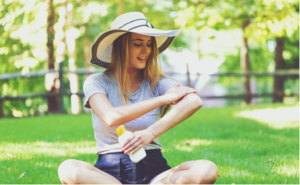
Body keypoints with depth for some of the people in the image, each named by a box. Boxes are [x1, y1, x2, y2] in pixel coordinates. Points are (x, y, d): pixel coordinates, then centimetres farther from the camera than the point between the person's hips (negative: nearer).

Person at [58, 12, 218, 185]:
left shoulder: (157, 83, 6)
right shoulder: (97, 83, 4)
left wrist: (152, 132, -29)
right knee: (68, 169, -35)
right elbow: (111, 118, -17)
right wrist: (163, 99, -14)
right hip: (110, 171, 0)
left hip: (152, 169, 1)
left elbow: (194, 101, -15)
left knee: (207, 170, -27)